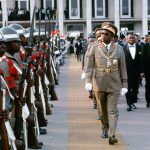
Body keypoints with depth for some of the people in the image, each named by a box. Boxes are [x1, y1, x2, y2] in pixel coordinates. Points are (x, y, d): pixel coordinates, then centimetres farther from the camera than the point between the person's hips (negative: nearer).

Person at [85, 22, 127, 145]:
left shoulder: (119, 49, 4)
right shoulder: (95, 49, 3)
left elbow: (123, 68, 5)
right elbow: (90, 67, 2)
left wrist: (124, 85, 3)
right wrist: (88, 81, -9)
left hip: (114, 85, -1)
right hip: (100, 84, 1)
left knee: (112, 110, -6)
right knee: (103, 109, 13)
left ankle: (112, 135, -9)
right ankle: (105, 129, 31)